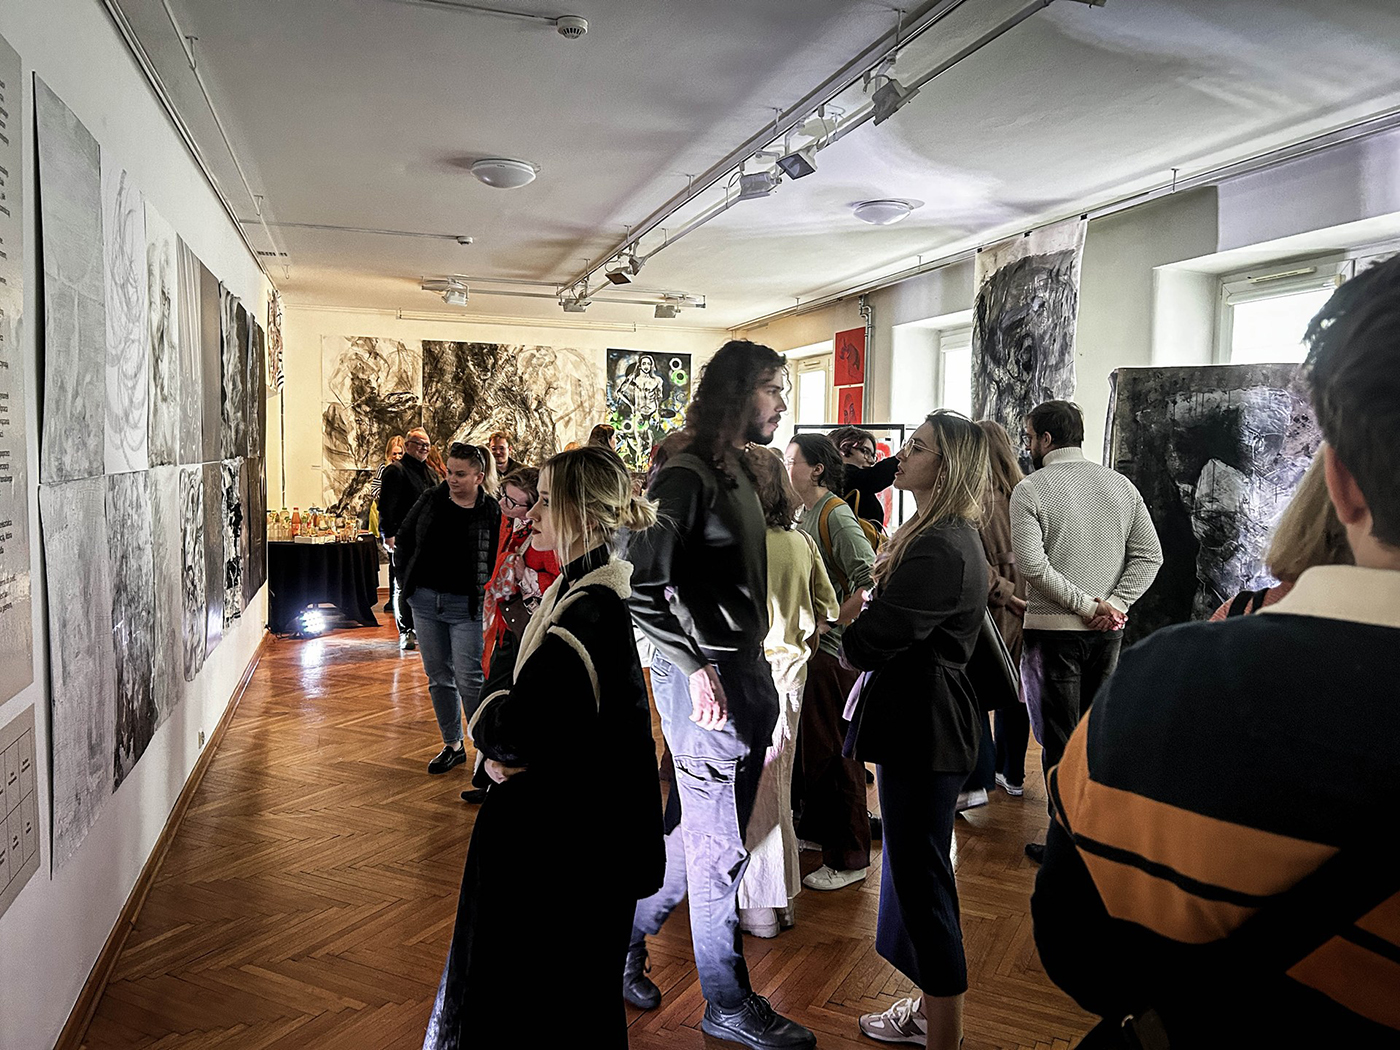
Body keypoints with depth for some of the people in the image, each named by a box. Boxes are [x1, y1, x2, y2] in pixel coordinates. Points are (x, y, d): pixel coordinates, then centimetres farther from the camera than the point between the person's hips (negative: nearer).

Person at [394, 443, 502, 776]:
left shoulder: (491, 512, -8)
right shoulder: (430, 500, 2)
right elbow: (403, 539, 13)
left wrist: (484, 592, -11)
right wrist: (413, 578, 9)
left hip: (465, 605, -5)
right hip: (425, 601, 5)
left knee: (469, 680, -6)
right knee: (438, 677, 12)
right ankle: (453, 745, 25)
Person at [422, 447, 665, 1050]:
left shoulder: (593, 610, -26)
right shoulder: (572, 587, 6)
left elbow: (524, 723, -29)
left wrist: (487, 728, -8)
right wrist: (502, 747, -5)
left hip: (574, 835, -9)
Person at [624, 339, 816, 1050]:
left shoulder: (739, 474, 14)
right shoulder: (686, 476, -15)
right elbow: (640, 586, -21)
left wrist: (758, 678, 16)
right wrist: (696, 666, -21)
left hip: (745, 676, 9)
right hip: (704, 683, -9)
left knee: (696, 835, 19)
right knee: (718, 850, 4)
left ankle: (624, 942, 37)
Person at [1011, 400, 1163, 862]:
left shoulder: (1030, 489, -9)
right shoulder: (1120, 485, 6)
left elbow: (1032, 564, -19)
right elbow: (1149, 555, 2)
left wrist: (1087, 605, -13)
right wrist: (1113, 605, -4)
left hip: (1053, 630, -5)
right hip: (1107, 632, 5)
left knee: (1059, 737, 3)